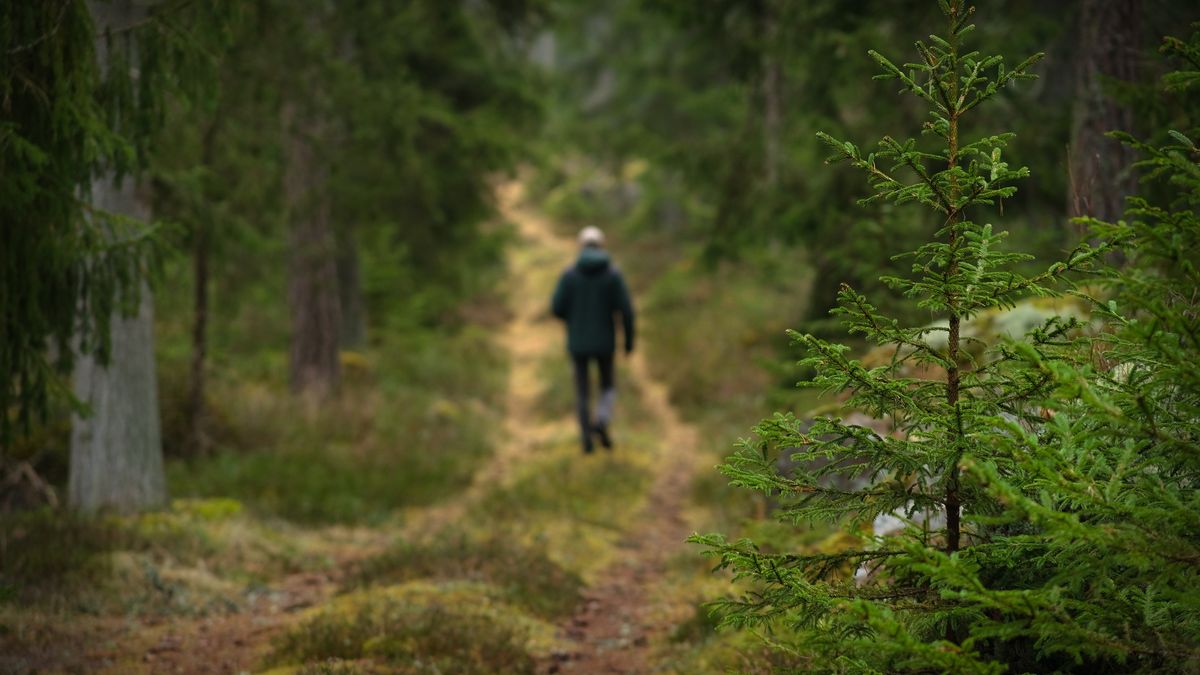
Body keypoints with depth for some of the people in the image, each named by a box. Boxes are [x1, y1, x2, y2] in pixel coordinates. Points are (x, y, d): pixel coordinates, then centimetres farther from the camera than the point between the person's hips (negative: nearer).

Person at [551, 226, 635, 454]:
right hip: (604, 341, 0)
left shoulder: (569, 273, -7)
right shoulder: (613, 273, -8)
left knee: (583, 390, 14)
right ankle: (601, 423, -6)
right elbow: (626, 310, -11)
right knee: (608, 386, 19)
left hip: (578, 341, 0)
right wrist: (629, 339, 2)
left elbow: (557, 308, -8)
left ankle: (587, 437, 8)